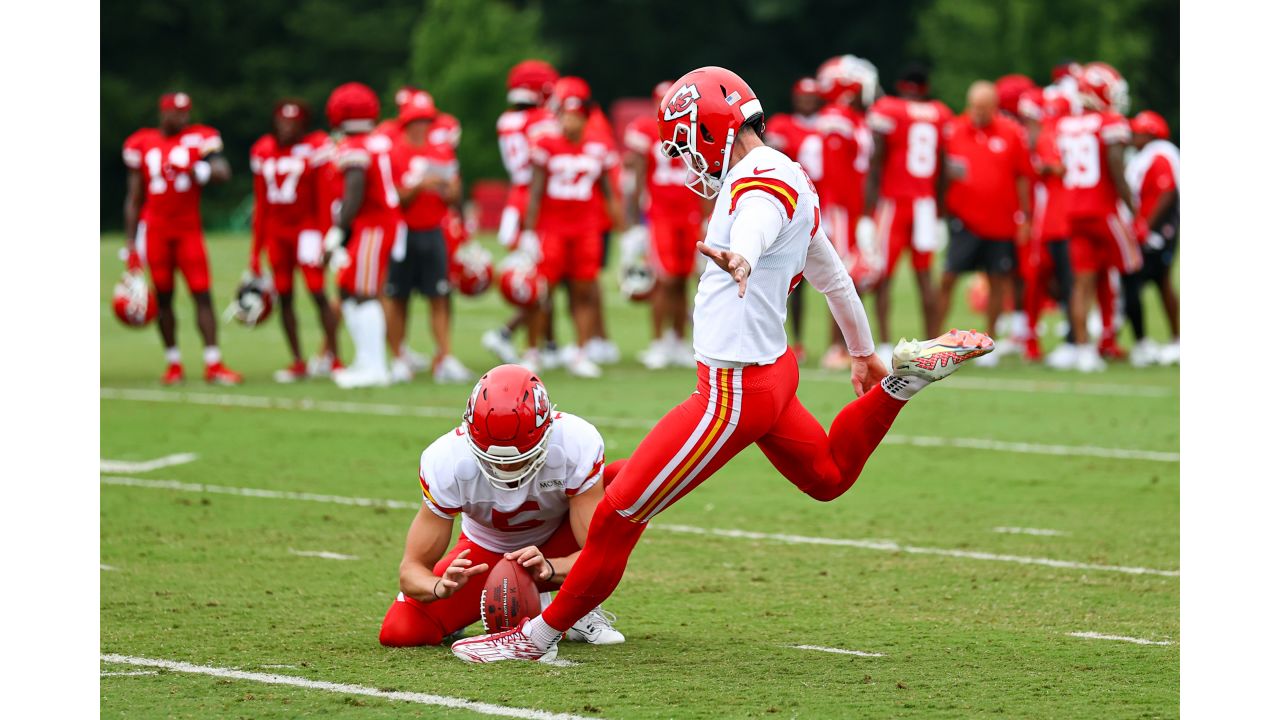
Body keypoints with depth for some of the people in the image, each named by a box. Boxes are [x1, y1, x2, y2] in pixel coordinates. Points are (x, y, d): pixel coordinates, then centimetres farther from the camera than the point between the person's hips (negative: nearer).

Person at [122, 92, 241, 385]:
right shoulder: (142, 144, 3)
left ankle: (213, 363, -6)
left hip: (189, 229, -1)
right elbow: (134, 199, 8)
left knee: (202, 294, -6)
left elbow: (223, 171, -13)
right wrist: (130, 245, 6)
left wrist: (196, 170, -32)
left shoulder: (199, 139, 1)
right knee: (163, 297, 4)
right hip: (154, 229, 1)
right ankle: (173, 363, 12)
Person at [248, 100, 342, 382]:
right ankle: (298, 362, 10)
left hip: (307, 229, -5)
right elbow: (261, 203, 13)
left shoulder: (315, 149, -8)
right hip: (277, 230, 5)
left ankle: (332, 356, -5)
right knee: (284, 297, 4)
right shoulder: (264, 152, 7)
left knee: (318, 292, -11)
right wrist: (256, 249, 13)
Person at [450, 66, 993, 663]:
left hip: (736, 388, -10)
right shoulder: (790, 178, 13)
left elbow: (755, 232, -44)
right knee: (829, 476, 32)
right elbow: (832, 274, 27)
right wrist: (862, 353, 39)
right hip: (772, 369, 10)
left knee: (618, 516, -4)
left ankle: (539, 635, 3)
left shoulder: (761, 180, -18)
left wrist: (739, 261, -66)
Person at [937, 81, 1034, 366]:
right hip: (964, 221, -1)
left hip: (1001, 222, 1)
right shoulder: (953, 130, 0)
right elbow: (941, 173, 11)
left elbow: (1022, 178, 6)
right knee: (948, 278, -7)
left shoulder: (1011, 133, 0)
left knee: (998, 281, 8)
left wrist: (1025, 218, 6)